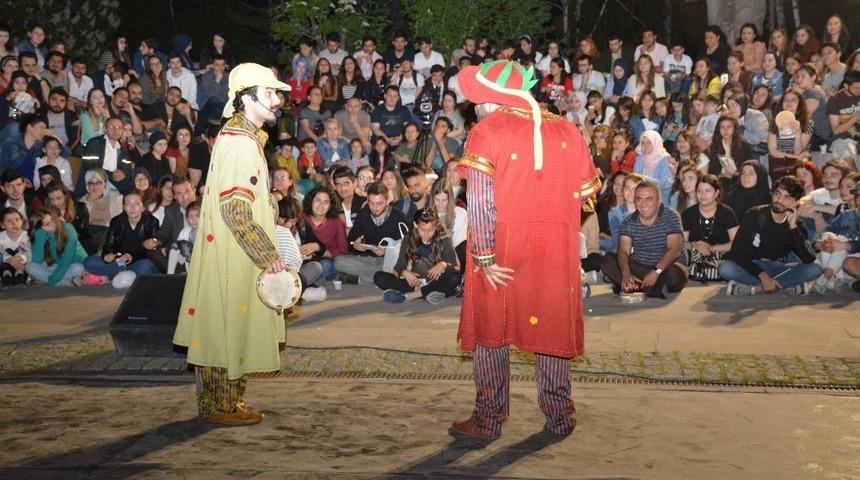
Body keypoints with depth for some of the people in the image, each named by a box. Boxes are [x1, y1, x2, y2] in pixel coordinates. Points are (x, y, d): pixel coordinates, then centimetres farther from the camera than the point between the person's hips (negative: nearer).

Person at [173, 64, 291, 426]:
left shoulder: (241, 136, 15)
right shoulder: (240, 142, -18)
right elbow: (235, 210, -24)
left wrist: (267, 250, 22)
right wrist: (268, 255, -20)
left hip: (228, 253, 10)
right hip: (232, 256, -10)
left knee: (228, 329, 14)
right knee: (226, 328, -2)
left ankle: (224, 402, 22)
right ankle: (220, 406, 6)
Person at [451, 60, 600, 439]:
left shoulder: (487, 131, -8)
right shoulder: (565, 131, 6)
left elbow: (479, 200, -16)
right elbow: (587, 189, 10)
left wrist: (484, 256, -15)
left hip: (501, 250, -3)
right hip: (556, 251, 3)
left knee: (491, 331, 9)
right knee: (552, 327, 12)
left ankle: (489, 420, 13)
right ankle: (559, 417, 18)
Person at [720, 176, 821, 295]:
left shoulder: (796, 226, -2)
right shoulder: (754, 215, -8)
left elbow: (808, 260, -16)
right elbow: (737, 251, -15)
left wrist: (793, 227, -21)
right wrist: (762, 276, -25)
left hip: (777, 269, 3)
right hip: (751, 268, -2)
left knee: (815, 270, -22)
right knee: (725, 268, -33)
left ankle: (756, 288, -27)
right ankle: (787, 287, -29)